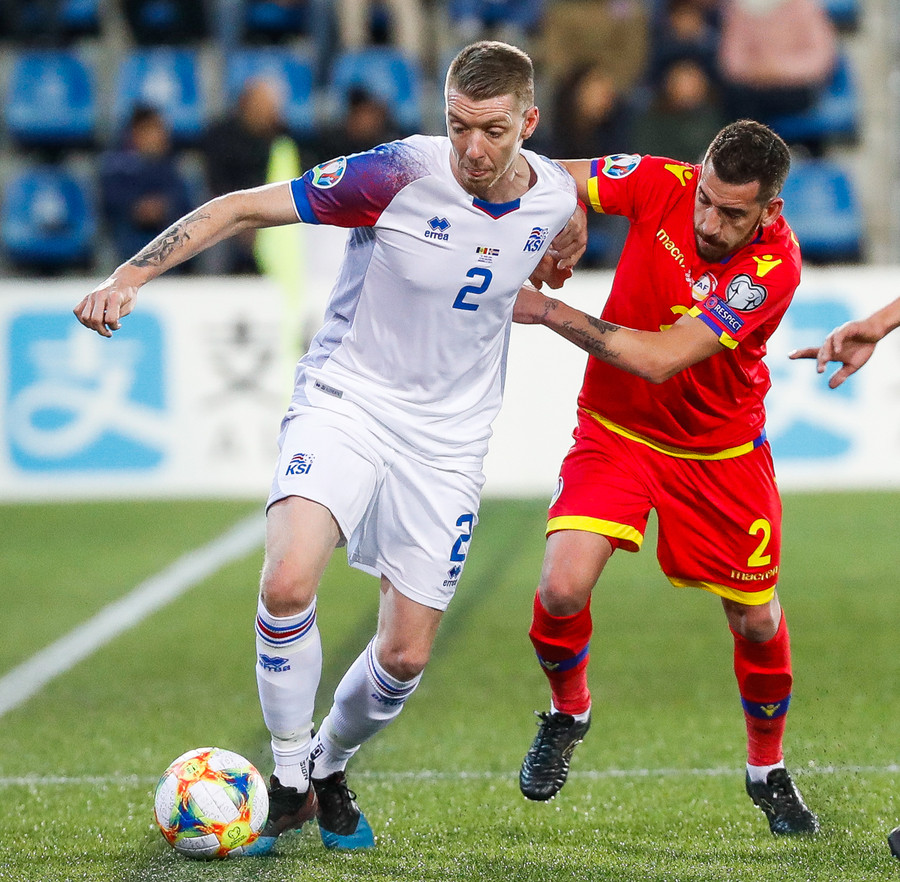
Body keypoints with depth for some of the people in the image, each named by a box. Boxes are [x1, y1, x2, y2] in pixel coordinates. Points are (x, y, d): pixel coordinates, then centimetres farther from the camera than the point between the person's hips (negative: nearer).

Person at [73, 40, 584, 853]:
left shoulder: (554, 197, -7)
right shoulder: (401, 175, -19)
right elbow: (243, 207, -17)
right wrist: (131, 275, -25)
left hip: (448, 442, 3)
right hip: (346, 400, -3)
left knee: (406, 657, 2)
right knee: (288, 582, -28)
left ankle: (330, 769, 33)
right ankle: (289, 780, -7)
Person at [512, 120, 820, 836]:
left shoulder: (774, 266, -27)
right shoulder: (662, 185, -19)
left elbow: (661, 358, -32)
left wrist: (548, 311, -30)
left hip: (722, 449, -1)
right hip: (617, 429, 1)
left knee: (758, 623, 6)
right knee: (563, 589, -19)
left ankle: (769, 771, 34)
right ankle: (568, 711, 14)